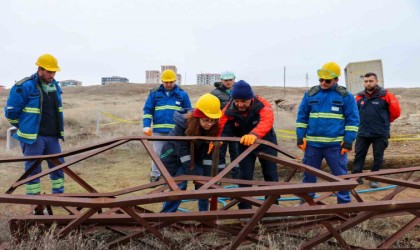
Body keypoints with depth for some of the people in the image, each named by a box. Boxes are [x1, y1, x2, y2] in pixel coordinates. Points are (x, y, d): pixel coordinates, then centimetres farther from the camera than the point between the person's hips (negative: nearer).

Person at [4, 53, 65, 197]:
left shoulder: (55, 86, 9)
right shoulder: (24, 87, -13)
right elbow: (11, 112, -8)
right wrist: (25, 127, 4)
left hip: (52, 136, 6)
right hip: (33, 137, -6)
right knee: (33, 169, 2)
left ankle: (59, 194, 24)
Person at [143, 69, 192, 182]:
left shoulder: (182, 94, 4)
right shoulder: (154, 93, 4)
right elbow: (147, 110, 4)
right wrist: (146, 126, -7)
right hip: (158, 130, 0)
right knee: (157, 153, 7)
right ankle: (155, 176, 17)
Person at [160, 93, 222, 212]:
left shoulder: (213, 127, -21)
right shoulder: (183, 123, -32)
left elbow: (208, 151, -16)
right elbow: (182, 149, -30)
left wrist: (206, 176, -19)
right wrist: (194, 173, -30)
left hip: (194, 155, 4)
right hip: (174, 155, -4)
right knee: (178, 185, -10)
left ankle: (204, 212, 17)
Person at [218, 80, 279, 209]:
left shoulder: (263, 105, -30)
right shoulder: (229, 109, -22)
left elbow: (266, 122, -49)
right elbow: (221, 126, -30)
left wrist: (254, 134, -70)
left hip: (266, 143, -1)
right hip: (244, 145, 1)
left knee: (271, 175, 8)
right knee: (245, 176, 0)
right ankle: (244, 209, 13)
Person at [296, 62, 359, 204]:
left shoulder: (345, 96, -1)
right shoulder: (310, 94, 5)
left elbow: (352, 120, -2)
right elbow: (302, 117, 7)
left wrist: (348, 141, -8)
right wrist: (300, 137, 0)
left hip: (336, 144, -2)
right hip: (312, 143, 3)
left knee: (340, 175, 5)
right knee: (309, 174, 12)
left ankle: (344, 203, 19)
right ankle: (305, 202, 26)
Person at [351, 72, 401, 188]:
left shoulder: (385, 95, -8)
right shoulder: (360, 96, 1)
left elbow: (395, 111, -1)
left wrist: (384, 121, 9)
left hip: (380, 133, -3)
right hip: (363, 132, 3)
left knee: (378, 157, 7)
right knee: (359, 155, 6)